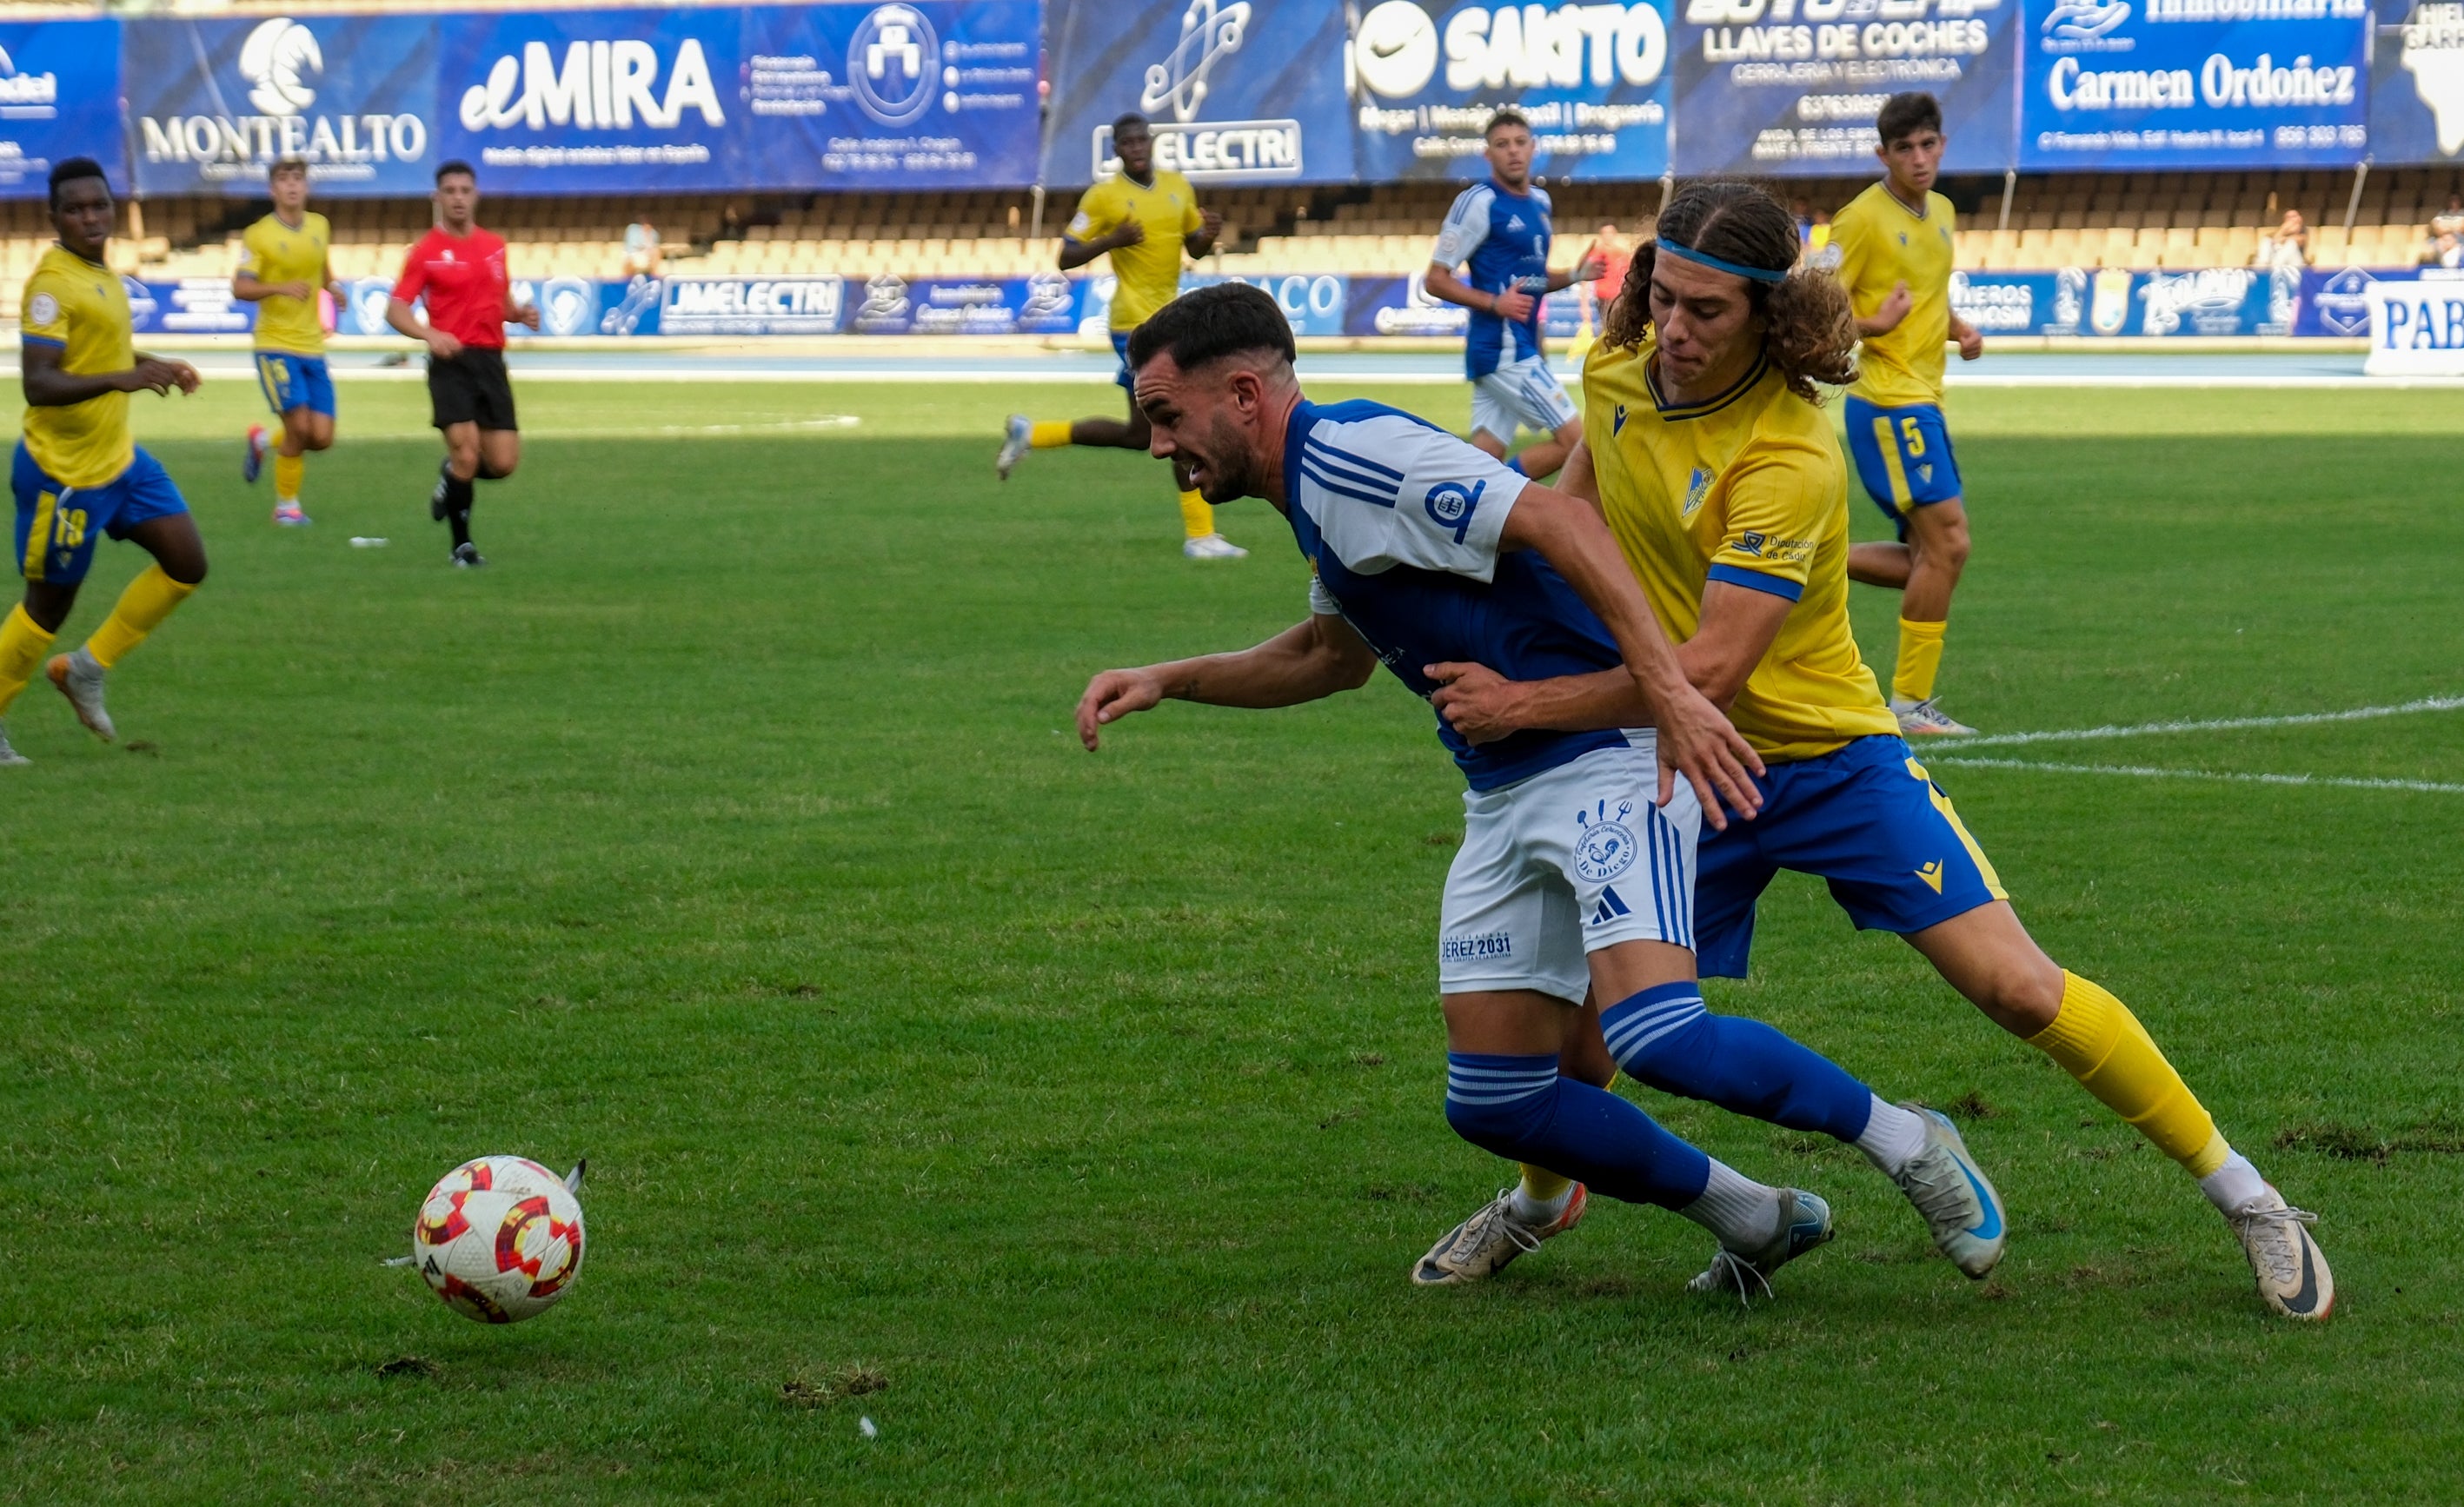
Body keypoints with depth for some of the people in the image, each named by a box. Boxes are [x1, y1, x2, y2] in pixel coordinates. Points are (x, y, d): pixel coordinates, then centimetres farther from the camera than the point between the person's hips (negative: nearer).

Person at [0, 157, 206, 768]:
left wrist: (154, 366, 16)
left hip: (120, 459, 9)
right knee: (50, 603, 1)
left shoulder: (99, 272, 7)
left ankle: (86, 668, 17)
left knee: (187, 563, 5)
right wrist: (120, 378, -40)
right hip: (65, 472, -9)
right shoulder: (53, 282, -21)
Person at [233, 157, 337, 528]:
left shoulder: (320, 227, 7)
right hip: (276, 345, -5)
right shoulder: (259, 235, -9)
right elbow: (239, 288, -14)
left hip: (312, 347, 5)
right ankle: (286, 505, 8)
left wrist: (331, 286, 6)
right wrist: (280, 288, -29)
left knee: (321, 438, 0)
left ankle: (264, 441, 30)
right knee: (298, 426, -13)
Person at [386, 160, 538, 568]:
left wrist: (521, 313, 2)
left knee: (503, 463, -2)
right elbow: (396, 309, -5)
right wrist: (429, 334, -24)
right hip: (451, 362, -5)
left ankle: (450, 477, 31)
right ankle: (462, 545, 3)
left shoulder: (494, 245, 13)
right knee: (466, 452, -14)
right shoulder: (427, 251, -2)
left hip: (491, 361, 5)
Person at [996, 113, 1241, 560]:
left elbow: (1195, 247, 20)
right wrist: (1112, 241, -23)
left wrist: (1210, 234, -4)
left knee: (1138, 435, 8)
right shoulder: (1103, 196, -7)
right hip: (1137, 324, -8)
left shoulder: (1178, 187, 10)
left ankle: (1030, 434, 19)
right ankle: (1200, 535, -6)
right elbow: (1066, 258, -6)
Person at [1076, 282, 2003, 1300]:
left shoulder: (1348, 453, -14)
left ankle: (1900, 1136, -7)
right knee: (1489, 1103, 3)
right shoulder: (1312, 489, 17)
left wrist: (1666, 688, -32)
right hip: (1506, 795, 10)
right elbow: (1338, 654, 35)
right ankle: (1748, 1217, 18)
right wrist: (1169, 682, 29)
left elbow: (1557, 520, -24)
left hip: (1606, 757, -10)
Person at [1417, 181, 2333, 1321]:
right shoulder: (1617, 373, -7)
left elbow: (1709, 673, -32)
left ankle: (2240, 1194, 1)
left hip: (1825, 753, -5)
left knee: (2013, 983, -12)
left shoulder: (1791, 461, -28)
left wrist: (1527, 706, -29)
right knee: (1612, 1024, -1)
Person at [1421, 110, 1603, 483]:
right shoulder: (1479, 202, -12)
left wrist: (1574, 275, 7)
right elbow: (1436, 280, -11)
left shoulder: (1539, 201, 14)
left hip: (1520, 347, 8)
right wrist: (1494, 304, -21)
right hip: (1502, 348, -8)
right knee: (1574, 439, -9)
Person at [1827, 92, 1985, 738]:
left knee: (1931, 556, 9)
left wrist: (1959, 328, 9)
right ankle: (1910, 703, -5)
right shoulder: (1865, 218, -12)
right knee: (1947, 543, -12)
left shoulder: (1941, 212, 13)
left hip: (1923, 402, 9)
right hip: (1889, 401, -9)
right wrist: (1874, 326, -26)